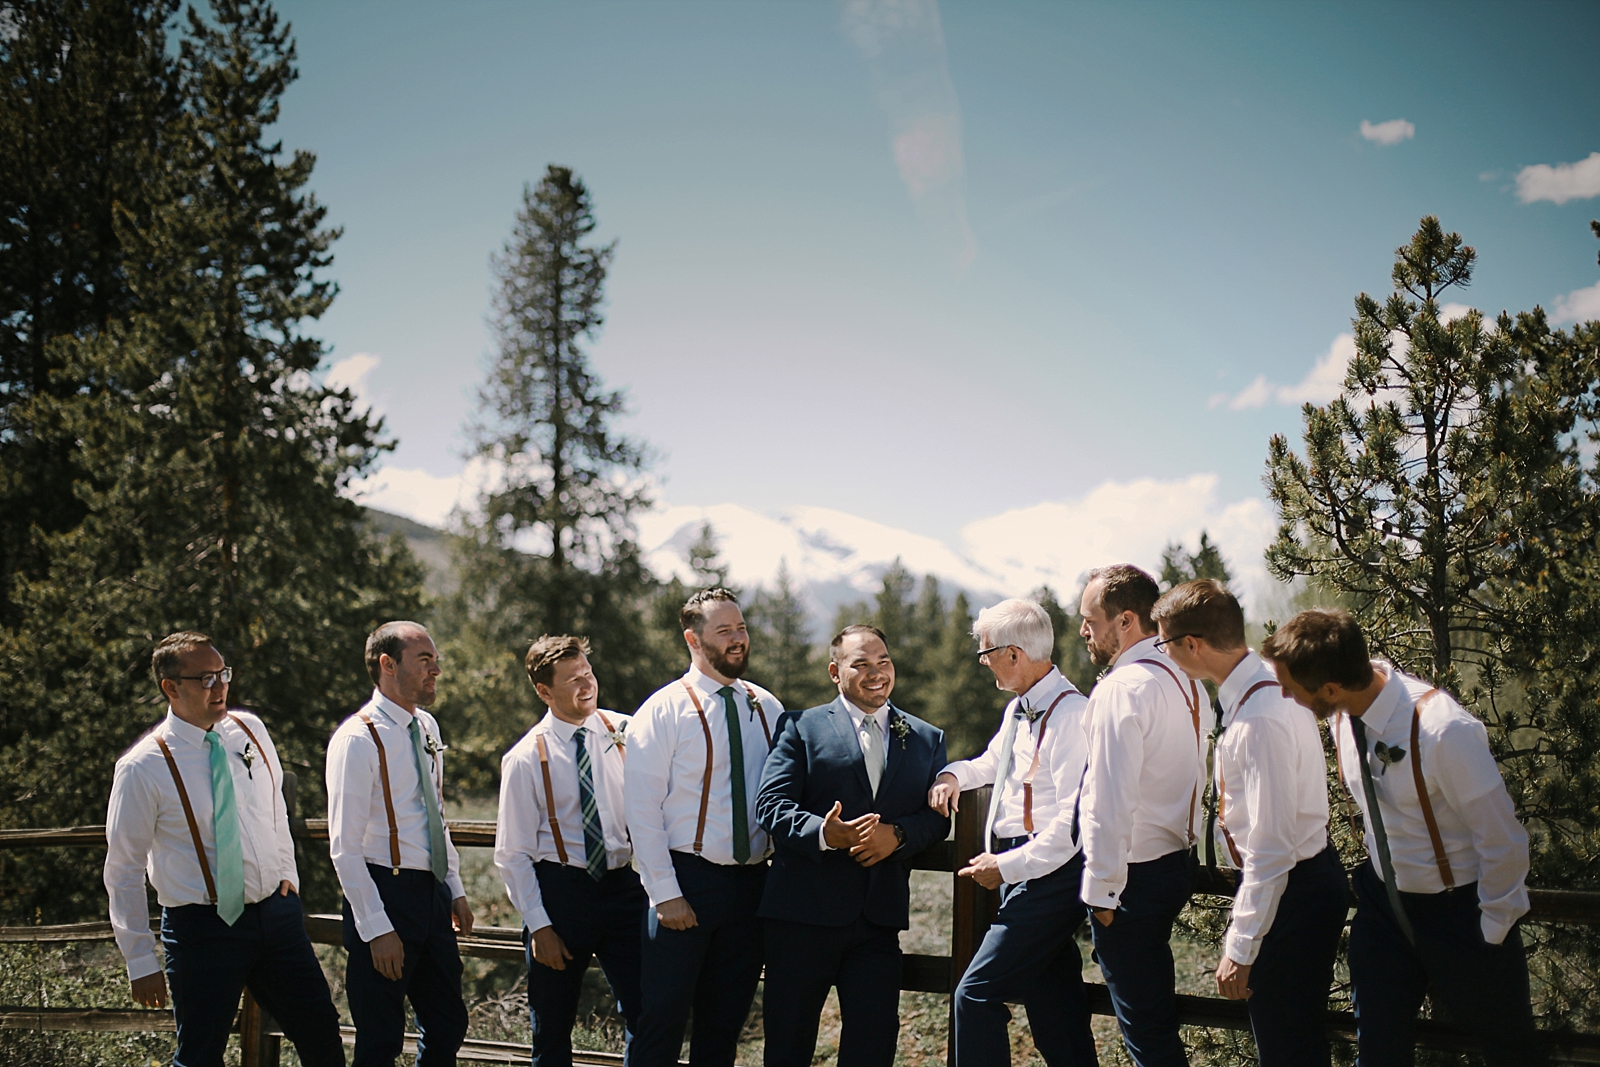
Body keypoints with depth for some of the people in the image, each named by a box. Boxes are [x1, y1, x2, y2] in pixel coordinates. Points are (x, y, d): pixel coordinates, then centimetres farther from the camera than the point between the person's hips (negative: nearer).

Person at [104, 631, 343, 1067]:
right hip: (203, 927, -5)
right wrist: (141, 962, -4)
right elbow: (123, 870, -6)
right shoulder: (142, 768, -12)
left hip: (277, 911, 5)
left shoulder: (250, 731, 2)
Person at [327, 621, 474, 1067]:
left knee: (448, 1027, 14)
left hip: (433, 894, 8)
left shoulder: (426, 727, 10)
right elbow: (345, 848, -17)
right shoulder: (357, 740, -14)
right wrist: (377, 929, -20)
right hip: (385, 894, -8)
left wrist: (455, 890, 16)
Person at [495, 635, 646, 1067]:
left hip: (624, 886, 2)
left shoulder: (624, 733, 0)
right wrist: (539, 925, -8)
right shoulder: (526, 759, -6)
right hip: (560, 889, -2)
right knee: (552, 1030, 9)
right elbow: (512, 854, -3)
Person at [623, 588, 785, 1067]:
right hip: (687, 879, -4)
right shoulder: (665, 710, -6)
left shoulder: (767, 709, 8)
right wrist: (665, 894, -14)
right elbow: (642, 807, -9)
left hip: (751, 881, 5)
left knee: (725, 1024, 12)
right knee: (664, 1017, -3)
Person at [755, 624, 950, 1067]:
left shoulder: (927, 739, 14)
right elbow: (771, 804, -7)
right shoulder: (801, 727, 4)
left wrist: (897, 833, -15)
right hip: (804, 912, -2)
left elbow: (938, 815, 5)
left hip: (880, 914, 2)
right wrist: (824, 833, -25)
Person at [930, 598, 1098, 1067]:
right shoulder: (1018, 710, 12)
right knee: (1052, 1000, 14)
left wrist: (1008, 865, -19)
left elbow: (1074, 820, -22)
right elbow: (992, 762, 32)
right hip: (1026, 873, 10)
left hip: (1049, 873, -10)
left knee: (976, 994, -11)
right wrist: (954, 774, 11)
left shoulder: (1069, 713, -18)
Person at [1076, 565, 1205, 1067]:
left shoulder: (1120, 689, -20)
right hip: (1177, 855, 9)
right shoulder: (1183, 677, 9)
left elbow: (1110, 804, -22)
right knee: (1158, 1007, 21)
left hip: (1133, 873, -9)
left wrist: (1101, 890, -16)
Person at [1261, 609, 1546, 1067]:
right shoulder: (1343, 710, -12)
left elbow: (1503, 843, -23)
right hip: (1383, 900, 5)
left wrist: (1493, 932, -12)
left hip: (1458, 910, -5)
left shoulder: (1444, 731, -33)